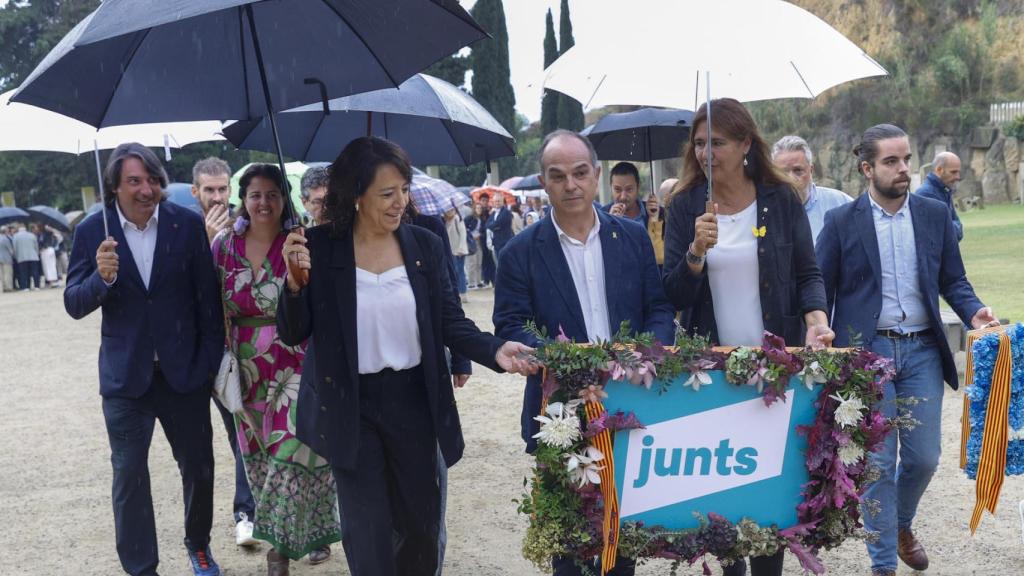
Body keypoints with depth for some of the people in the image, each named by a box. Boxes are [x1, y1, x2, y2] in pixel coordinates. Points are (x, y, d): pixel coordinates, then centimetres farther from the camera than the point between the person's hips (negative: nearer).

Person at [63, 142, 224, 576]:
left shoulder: (187, 224, -6)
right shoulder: (92, 231, -5)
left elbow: (208, 299, -1)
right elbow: (74, 305, -4)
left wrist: (209, 361, -3)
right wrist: (101, 277, -24)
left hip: (184, 371, 1)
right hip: (125, 375, 0)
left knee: (198, 466, 12)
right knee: (129, 475, 5)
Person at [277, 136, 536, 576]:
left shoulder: (425, 245, -4)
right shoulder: (319, 248, -10)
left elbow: (451, 323, -2)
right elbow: (293, 334, -7)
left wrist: (495, 350, -21)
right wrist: (295, 280, -26)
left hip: (413, 400, 2)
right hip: (351, 408, -2)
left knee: (420, 524, 16)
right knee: (367, 536, 7)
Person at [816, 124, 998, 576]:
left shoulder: (935, 215, 6)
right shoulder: (841, 221, -2)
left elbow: (953, 280, 10)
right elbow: (822, 288, 1)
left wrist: (973, 312, -9)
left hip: (922, 350, 3)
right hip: (867, 350, -2)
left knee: (924, 456, 7)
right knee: (878, 462, 0)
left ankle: (902, 524, 37)